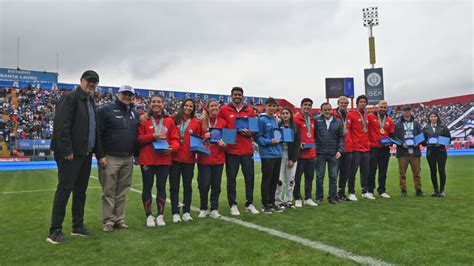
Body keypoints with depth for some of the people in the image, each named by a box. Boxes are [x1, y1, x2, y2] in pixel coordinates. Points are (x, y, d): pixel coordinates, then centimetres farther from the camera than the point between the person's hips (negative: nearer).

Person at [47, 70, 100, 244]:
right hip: (71, 154, -8)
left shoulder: (91, 102, 17)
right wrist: (67, 150, -20)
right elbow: (61, 125, -17)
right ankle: (55, 230, 7)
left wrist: (96, 149, 10)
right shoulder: (70, 97, -8)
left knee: (81, 190, 13)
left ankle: (78, 226, 23)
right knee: (64, 189, -3)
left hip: (86, 154, 8)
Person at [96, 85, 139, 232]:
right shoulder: (106, 110, -3)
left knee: (122, 192, 10)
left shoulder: (135, 114, 16)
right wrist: (100, 155, -13)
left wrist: (136, 153, 10)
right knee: (109, 192, 1)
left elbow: (137, 135, 19)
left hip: (128, 159, 5)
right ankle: (108, 221, 12)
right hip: (110, 158, -5)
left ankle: (119, 219, 19)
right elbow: (97, 133, -8)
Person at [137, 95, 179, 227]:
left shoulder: (169, 121, 6)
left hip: (164, 159, 1)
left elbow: (175, 139, 6)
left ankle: (160, 215, 19)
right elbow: (139, 139, -2)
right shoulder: (144, 120, 2)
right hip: (147, 159, -1)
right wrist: (152, 136, -17)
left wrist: (172, 148, -14)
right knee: (147, 187, 6)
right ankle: (149, 216, 19)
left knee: (161, 187, 7)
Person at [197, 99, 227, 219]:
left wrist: (223, 144, -12)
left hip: (218, 158, 2)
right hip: (204, 158, -1)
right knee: (204, 184, 0)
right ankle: (203, 209, 19)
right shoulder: (201, 122, 2)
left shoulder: (223, 122, 6)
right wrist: (204, 137, -16)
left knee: (216, 185, 6)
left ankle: (214, 209, 19)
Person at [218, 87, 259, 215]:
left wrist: (250, 133, -7)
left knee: (250, 177, 7)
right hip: (231, 150, -2)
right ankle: (233, 205, 17)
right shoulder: (224, 110, 1)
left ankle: (249, 204, 21)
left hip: (247, 150, 2)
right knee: (231, 179, 4)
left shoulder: (250, 111, 7)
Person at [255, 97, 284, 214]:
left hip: (277, 153, 7)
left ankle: (272, 203, 23)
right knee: (266, 180, 1)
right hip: (267, 154, -7)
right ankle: (265, 204, 11)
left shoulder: (275, 119, 14)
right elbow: (257, 137, -10)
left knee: (274, 180, 13)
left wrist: (279, 139, 3)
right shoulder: (262, 120, -8)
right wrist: (269, 142, -19)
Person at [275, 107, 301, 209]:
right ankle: (278, 201, 5)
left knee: (290, 180, 5)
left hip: (292, 156, 2)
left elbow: (297, 143, 2)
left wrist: (293, 159, -5)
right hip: (280, 155, -2)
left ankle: (288, 201, 15)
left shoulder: (295, 127, 8)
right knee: (279, 180, -5)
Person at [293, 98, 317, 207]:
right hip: (300, 153, -6)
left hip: (311, 153, 6)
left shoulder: (313, 119, 12)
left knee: (310, 177, 13)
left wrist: (314, 144, 11)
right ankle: (297, 199, 13)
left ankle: (308, 198, 24)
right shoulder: (296, 118, -8)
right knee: (297, 177, 2)